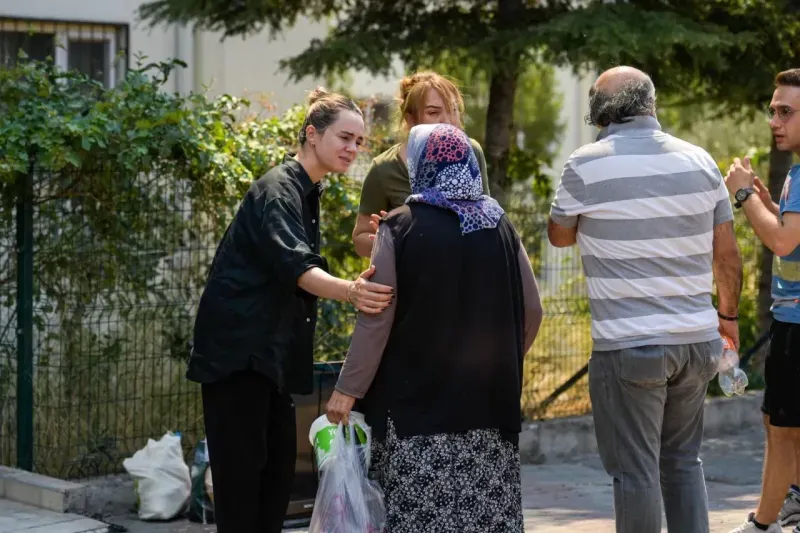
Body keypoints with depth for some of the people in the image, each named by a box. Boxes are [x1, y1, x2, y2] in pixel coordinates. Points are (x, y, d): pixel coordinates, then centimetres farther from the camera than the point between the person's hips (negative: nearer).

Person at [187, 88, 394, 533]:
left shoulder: (307, 192, 14)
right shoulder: (279, 189, -16)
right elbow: (293, 263, -33)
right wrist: (349, 290, -48)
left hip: (269, 350, 10)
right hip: (238, 347, -10)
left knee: (279, 463, 9)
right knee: (242, 466, -10)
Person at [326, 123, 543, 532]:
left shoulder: (401, 226, -6)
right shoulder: (498, 224, 5)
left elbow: (377, 316, -10)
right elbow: (531, 310, 8)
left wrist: (348, 389, -4)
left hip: (419, 397, -4)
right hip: (489, 397, 4)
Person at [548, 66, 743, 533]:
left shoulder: (586, 166, -8)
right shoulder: (699, 161, 2)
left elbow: (560, 235, 8)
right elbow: (727, 253, 7)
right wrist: (728, 314, 21)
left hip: (628, 345, -4)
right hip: (696, 338, 4)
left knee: (636, 471, 3)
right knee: (684, 460, 18)